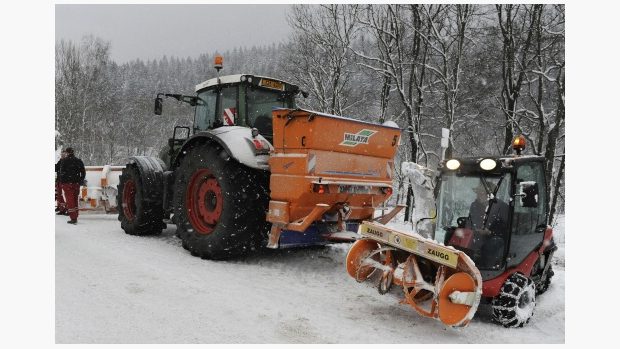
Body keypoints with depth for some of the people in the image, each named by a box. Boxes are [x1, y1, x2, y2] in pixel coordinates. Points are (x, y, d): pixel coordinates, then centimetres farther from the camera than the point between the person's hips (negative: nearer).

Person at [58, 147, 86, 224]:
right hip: (76, 183, 4)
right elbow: (83, 172, 9)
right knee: (75, 200, 14)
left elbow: (61, 172, -9)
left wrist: (62, 182, 1)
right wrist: (80, 181, 16)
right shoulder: (79, 161, 7)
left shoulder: (64, 161, -6)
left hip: (67, 183, -4)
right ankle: (75, 217, 19)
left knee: (70, 200, -2)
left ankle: (73, 218, -6)